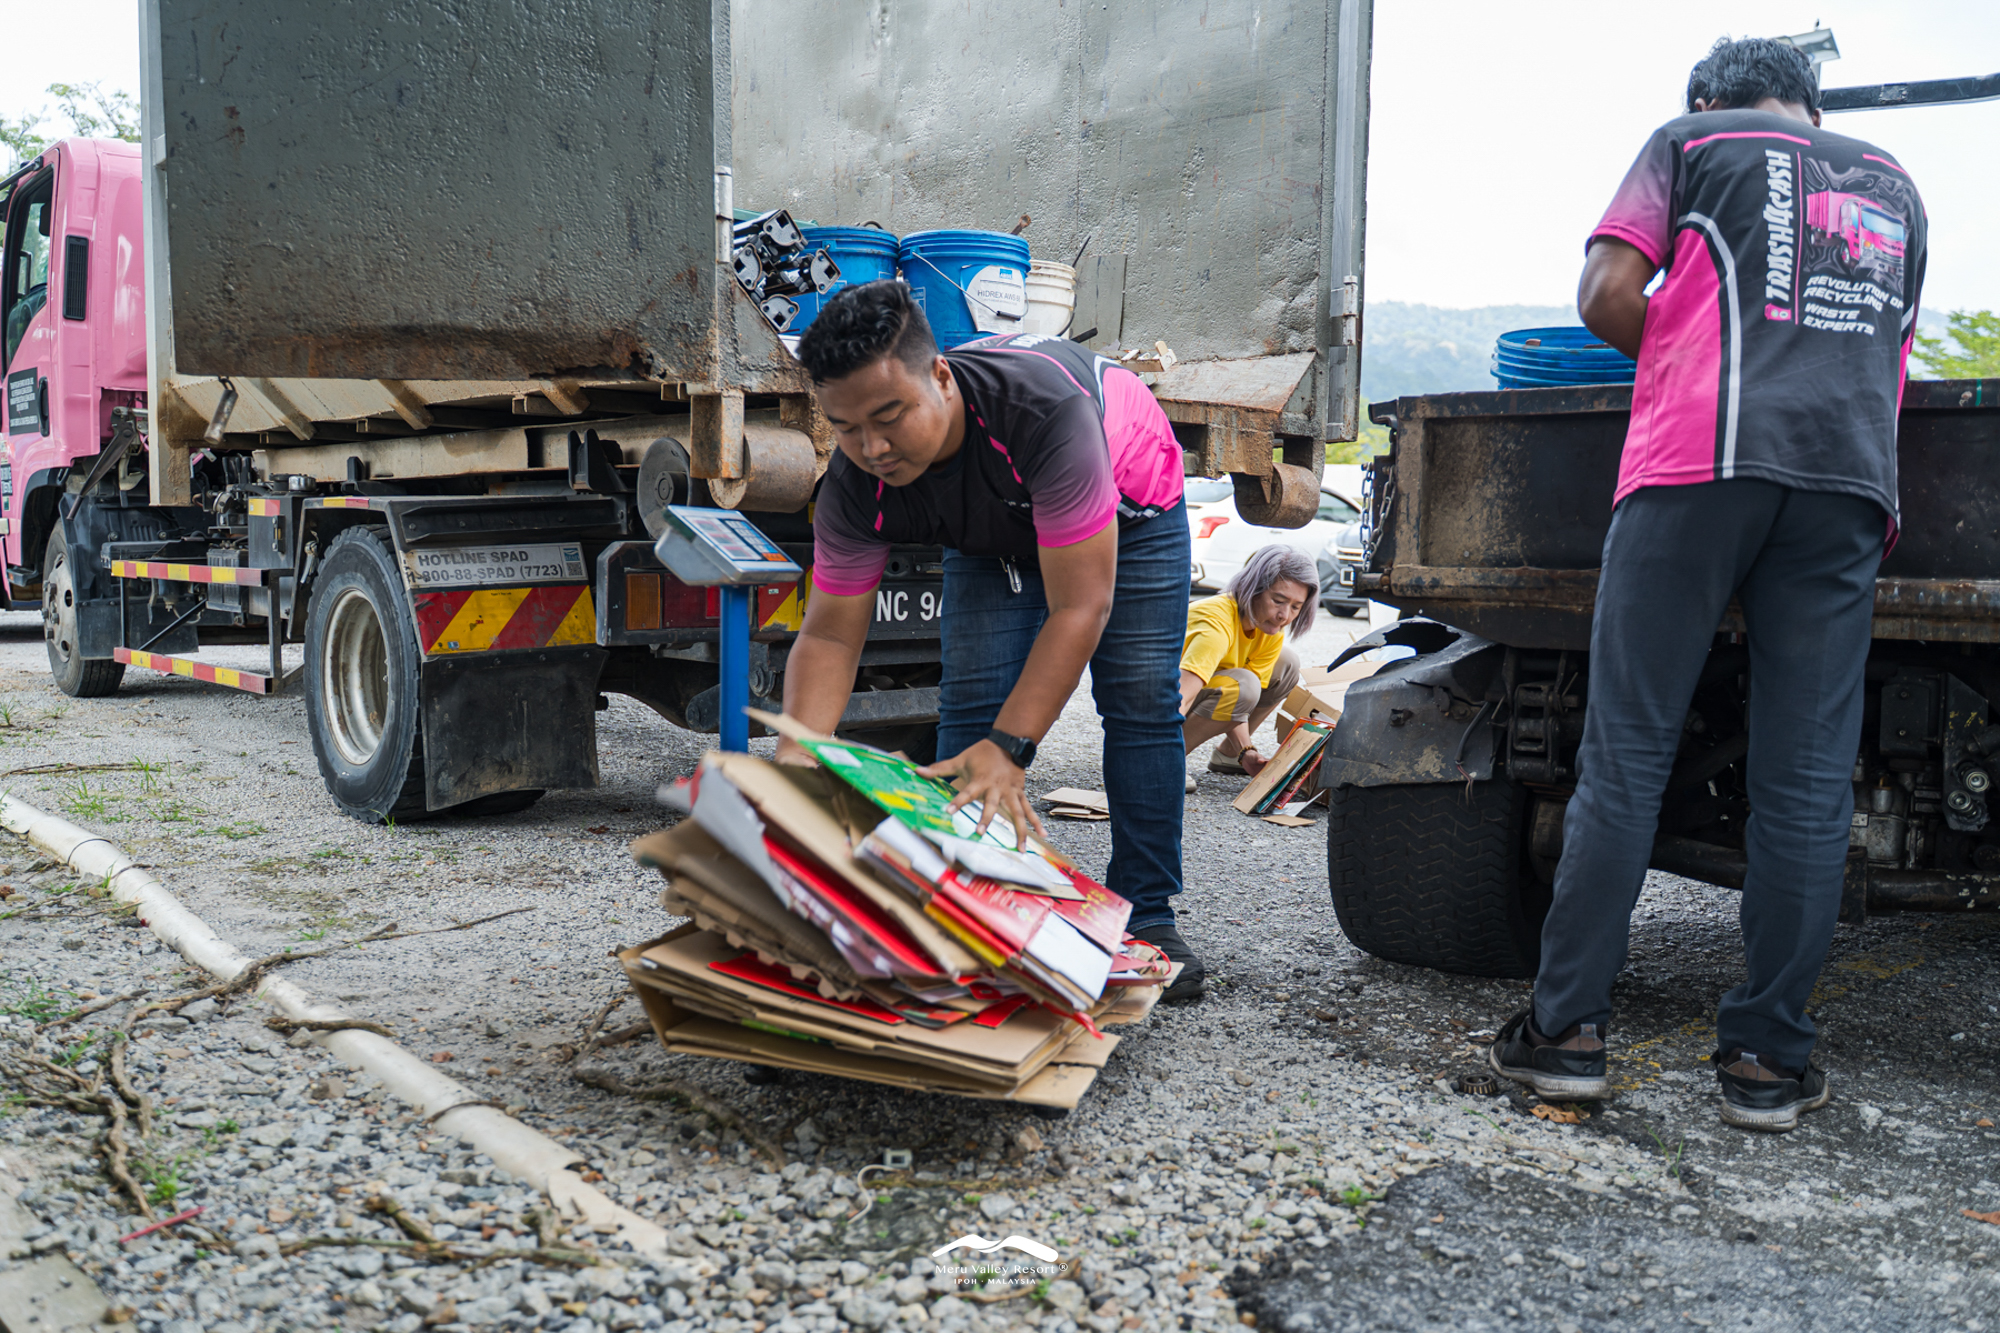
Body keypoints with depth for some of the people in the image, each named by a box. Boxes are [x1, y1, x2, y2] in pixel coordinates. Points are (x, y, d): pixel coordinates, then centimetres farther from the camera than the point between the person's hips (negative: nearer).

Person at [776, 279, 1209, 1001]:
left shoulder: (1047, 408, -46)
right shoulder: (855, 487, -31)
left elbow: (1080, 607, -44)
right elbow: (828, 637, -24)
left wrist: (1010, 748, -48)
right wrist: (796, 758, -41)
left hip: (1128, 509, -3)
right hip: (991, 531, 3)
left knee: (1140, 700, -12)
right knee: (970, 702, -12)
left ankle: (1146, 919, -2)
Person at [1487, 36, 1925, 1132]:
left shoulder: (1691, 141, 16)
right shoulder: (1892, 185, 29)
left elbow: (1607, 298, 3)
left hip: (1701, 462, -3)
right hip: (1848, 478, 4)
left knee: (1626, 754, -2)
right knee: (1805, 780, 2)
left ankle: (1567, 1027, 0)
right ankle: (1767, 1058, 5)